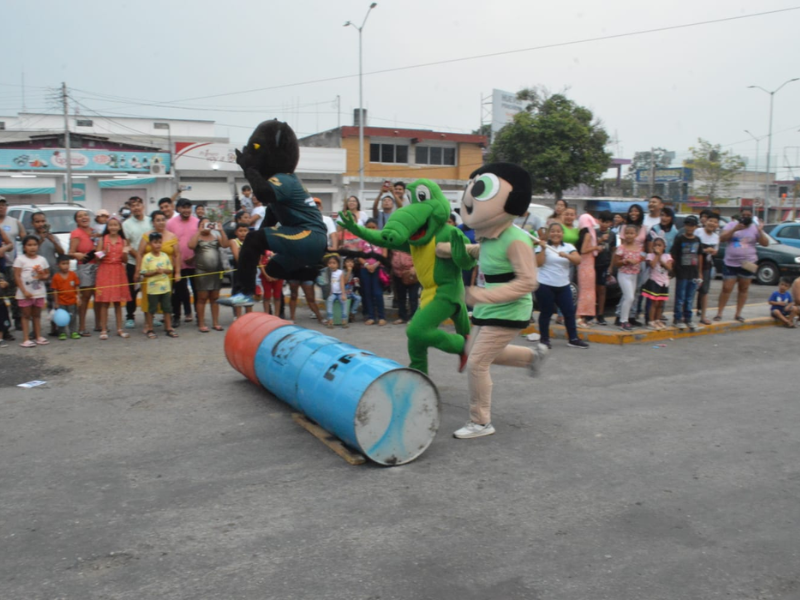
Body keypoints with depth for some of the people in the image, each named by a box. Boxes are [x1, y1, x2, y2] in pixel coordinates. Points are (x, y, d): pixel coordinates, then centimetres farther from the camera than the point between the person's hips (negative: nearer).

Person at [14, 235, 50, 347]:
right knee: (26, 315, 1)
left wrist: (44, 276, -11)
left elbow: (47, 274, 14)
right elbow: (17, 276, -10)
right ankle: (25, 340, 2)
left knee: (37, 315, 12)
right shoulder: (20, 259, -7)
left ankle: (38, 337, 19)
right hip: (25, 293, -4)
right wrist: (24, 291, -17)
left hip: (39, 292, 4)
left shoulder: (42, 259, 6)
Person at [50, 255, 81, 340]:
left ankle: (74, 332, 19)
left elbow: (77, 287, 3)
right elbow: (55, 290, -6)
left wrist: (78, 297, -2)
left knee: (73, 317, 10)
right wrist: (56, 302, -6)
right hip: (61, 302, -2)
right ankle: (62, 333, 16)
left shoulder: (73, 274, -2)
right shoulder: (56, 277, -9)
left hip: (72, 301, 2)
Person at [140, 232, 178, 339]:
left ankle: (169, 328, 17)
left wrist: (164, 270, -13)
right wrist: (155, 271, -20)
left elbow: (171, 270, 8)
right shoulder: (147, 258, -7)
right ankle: (149, 329, 17)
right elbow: (144, 273, -9)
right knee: (151, 309, 6)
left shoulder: (165, 256, 4)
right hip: (153, 288, -4)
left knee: (167, 308, 8)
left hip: (165, 287, 4)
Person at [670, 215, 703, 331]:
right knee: (680, 298, 2)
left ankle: (688, 319, 20)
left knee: (690, 299, 11)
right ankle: (678, 319, 9)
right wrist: (674, 269, -9)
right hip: (682, 273, -5)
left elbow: (700, 256, 14)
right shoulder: (679, 239, -6)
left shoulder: (697, 240, 9)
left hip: (694, 274, 5)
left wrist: (699, 273, 12)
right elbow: (673, 255, -6)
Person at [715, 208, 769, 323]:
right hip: (730, 263, -1)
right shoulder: (732, 225, 4)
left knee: (743, 289, 6)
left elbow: (765, 243, -2)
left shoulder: (755, 228, 5)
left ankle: (738, 314, 15)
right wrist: (735, 229, -19)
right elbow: (722, 238, -9)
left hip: (748, 264, 2)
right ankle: (719, 313, 3)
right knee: (726, 289, -3)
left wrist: (760, 231, -17)